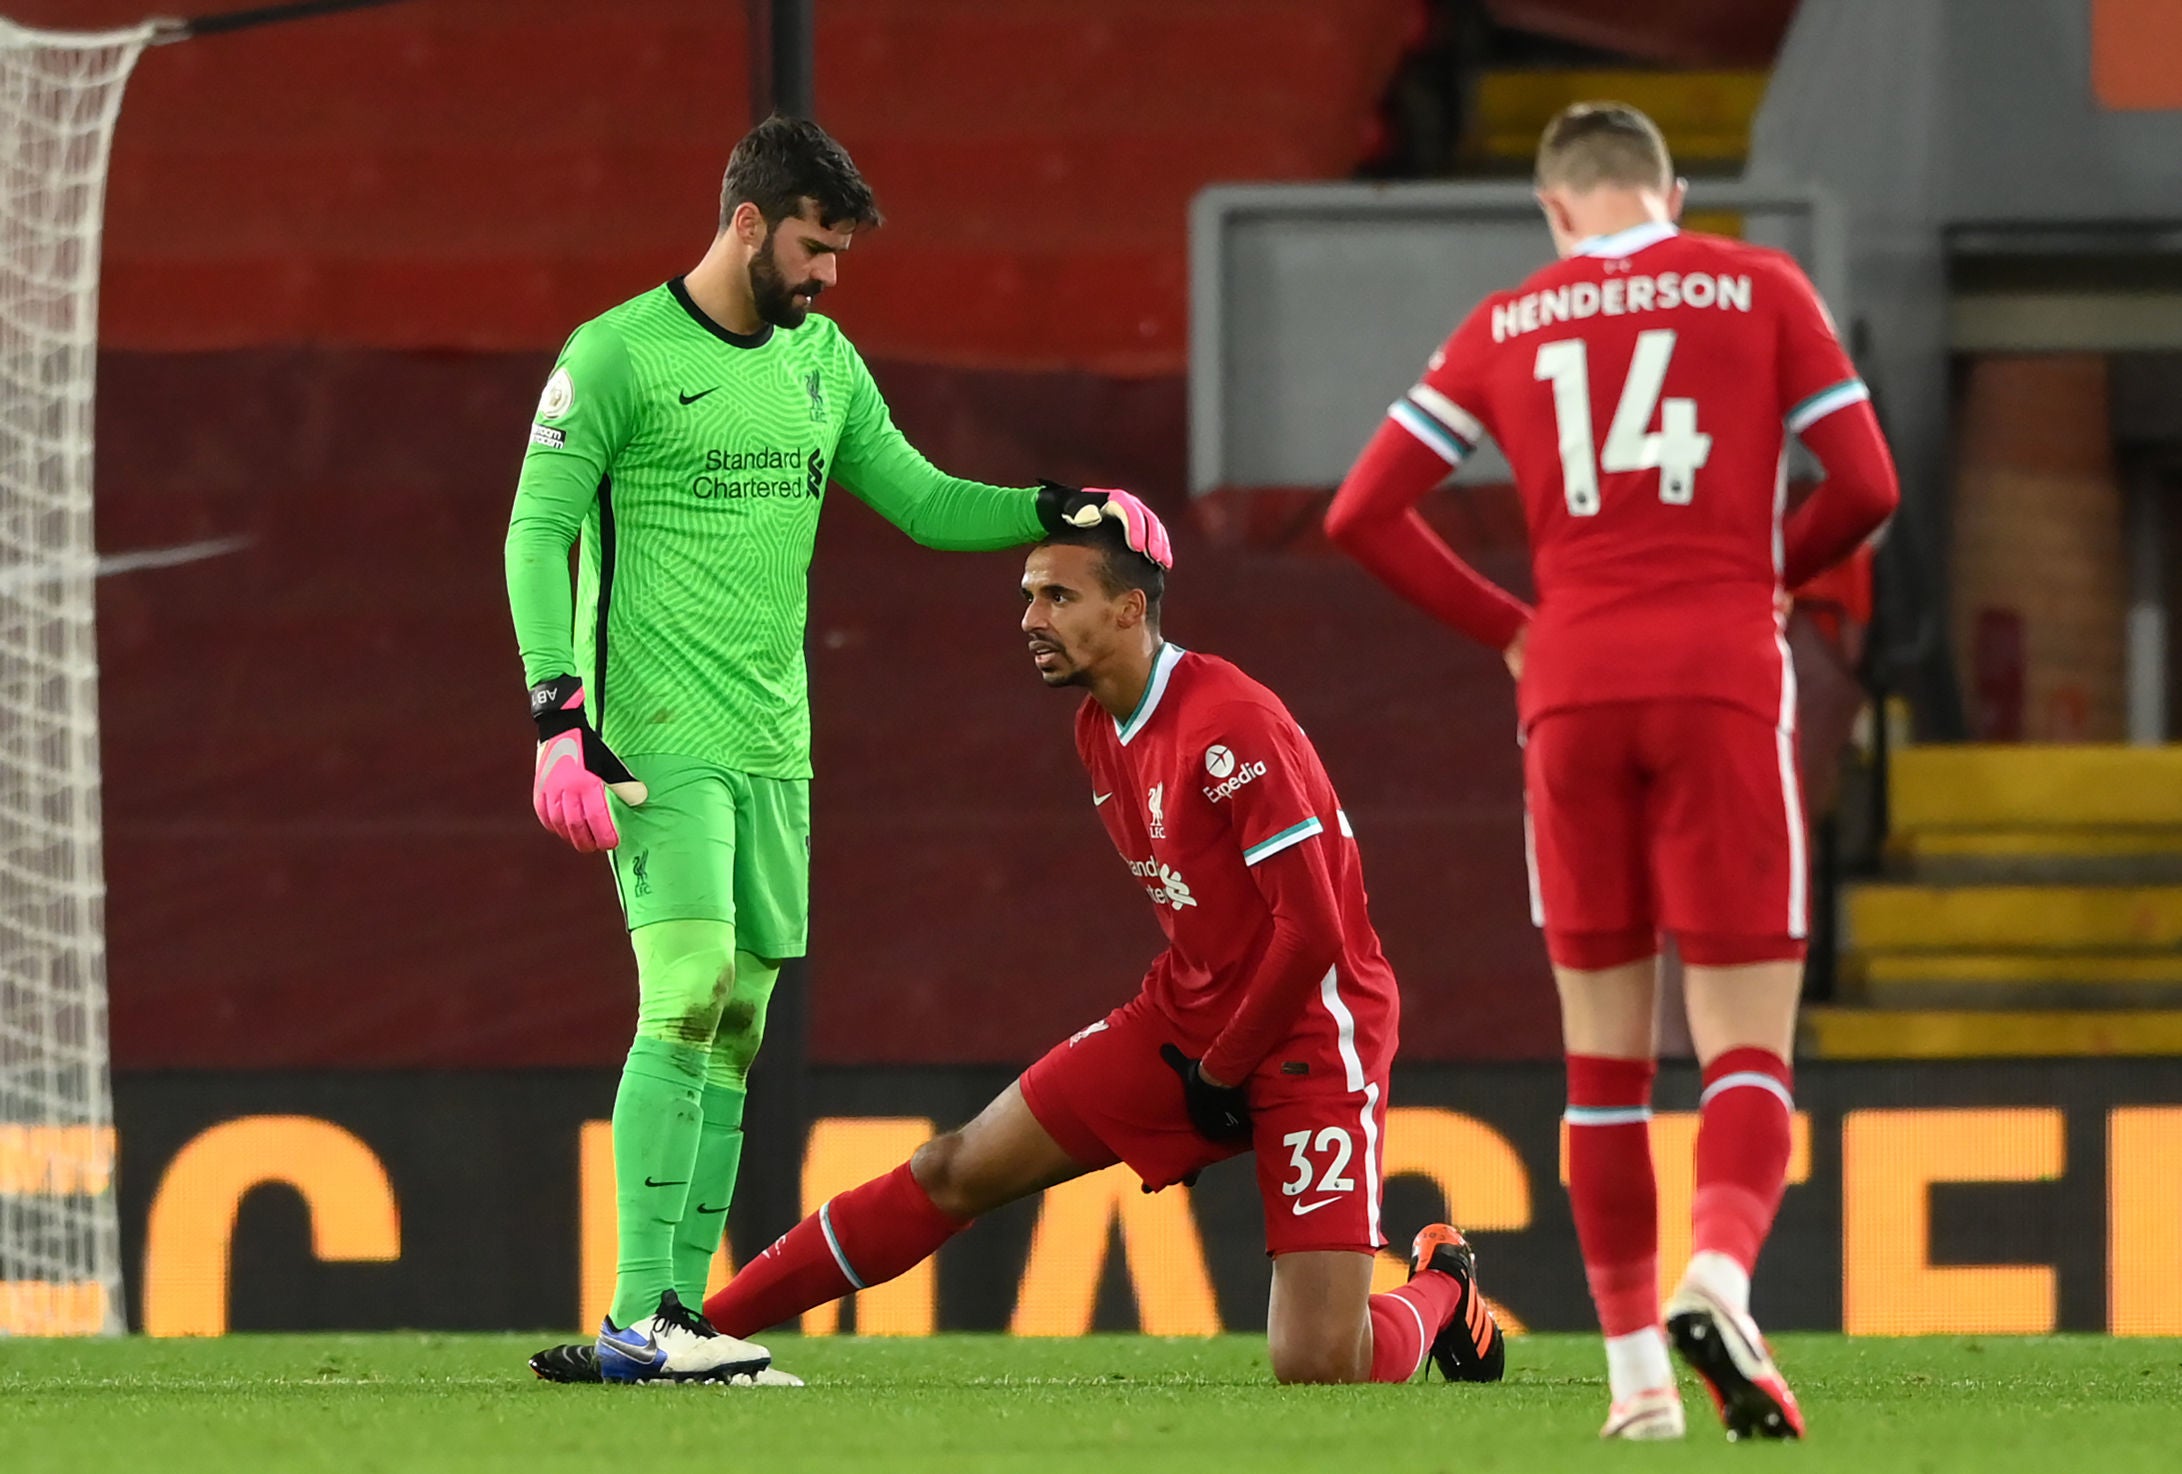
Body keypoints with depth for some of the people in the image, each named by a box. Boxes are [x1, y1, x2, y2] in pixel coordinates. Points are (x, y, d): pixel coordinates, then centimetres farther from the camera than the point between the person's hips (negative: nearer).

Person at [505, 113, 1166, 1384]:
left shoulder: (824, 363, 14)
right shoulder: (617, 356, -7)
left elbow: (921, 501, 22)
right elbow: (537, 534, -9)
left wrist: (1064, 510, 7)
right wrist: (560, 720, -18)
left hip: (772, 747, 7)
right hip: (656, 741, -7)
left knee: (737, 1031, 4)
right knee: (690, 994, -18)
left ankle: (680, 1317, 7)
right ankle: (638, 1317, -20)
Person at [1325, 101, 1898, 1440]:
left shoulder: (1507, 327, 11)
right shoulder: (1758, 288, 6)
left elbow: (1362, 514, 9)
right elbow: (1868, 486, 1)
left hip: (1574, 692, 2)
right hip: (1722, 679, -2)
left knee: (1605, 1049, 11)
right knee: (1748, 1041, -2)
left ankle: (1637, 1369, 6)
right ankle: (1719, 1272, -30)